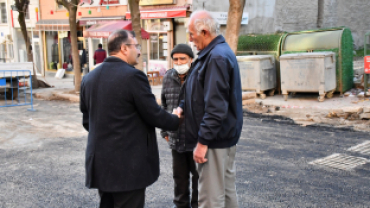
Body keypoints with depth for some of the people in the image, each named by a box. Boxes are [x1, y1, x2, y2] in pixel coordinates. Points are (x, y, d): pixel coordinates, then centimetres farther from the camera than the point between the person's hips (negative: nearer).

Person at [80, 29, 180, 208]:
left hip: (99, 161, 7)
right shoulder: (133, 76, -16)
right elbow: (153, 114, -11)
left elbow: (86, 120, 13)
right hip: (128, 164, -7)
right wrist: (176, 121, 7)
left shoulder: (89, 78, 6)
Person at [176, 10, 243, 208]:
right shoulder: (221, 51, 13)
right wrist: (183, 107, 6)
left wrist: (203, 141, -22)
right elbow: (204, 93, 19)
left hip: (215, 139, -10)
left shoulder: (216, 57, -20)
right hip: (227, 135, 10)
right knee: (227, 190, 19)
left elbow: (215, 106, -25)